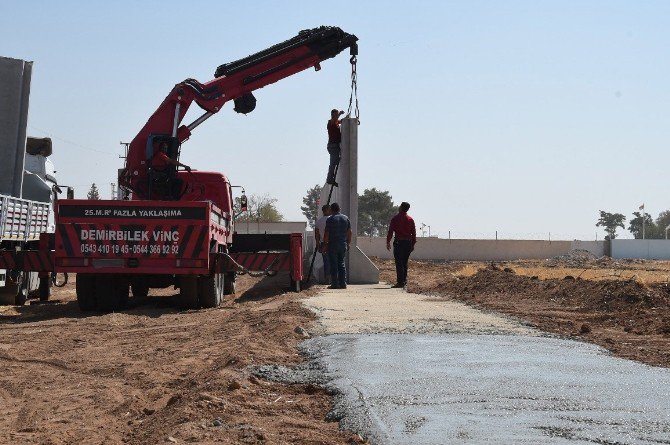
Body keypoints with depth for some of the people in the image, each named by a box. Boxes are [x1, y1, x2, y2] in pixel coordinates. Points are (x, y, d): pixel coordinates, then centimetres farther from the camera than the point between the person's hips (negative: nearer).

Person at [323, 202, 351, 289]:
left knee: (333, 265, 0)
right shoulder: (346, 218, 8)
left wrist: (325, 244, -3)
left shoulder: (330, 219, -8)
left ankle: (335, 284, -1)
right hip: (343, 245, 5)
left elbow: (326, 234, -10)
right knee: (341, 263, 12)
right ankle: (343, 283, 9)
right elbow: (349, 232, 9)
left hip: (333, 245, -5)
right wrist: (348, 244, 16)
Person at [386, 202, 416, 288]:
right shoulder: (410, 219, 6)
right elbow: (414, 233, 6)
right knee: (405, 262, 15)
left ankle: (400, 282, -8)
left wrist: (388, 242, 1)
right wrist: (413, 244, 12)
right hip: (408, 242, 4)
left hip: (399, 242, -4)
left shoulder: (395, 218, -5)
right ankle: (404, 280, 17)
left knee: (399, 263, -4)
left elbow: (390, 231, -6)